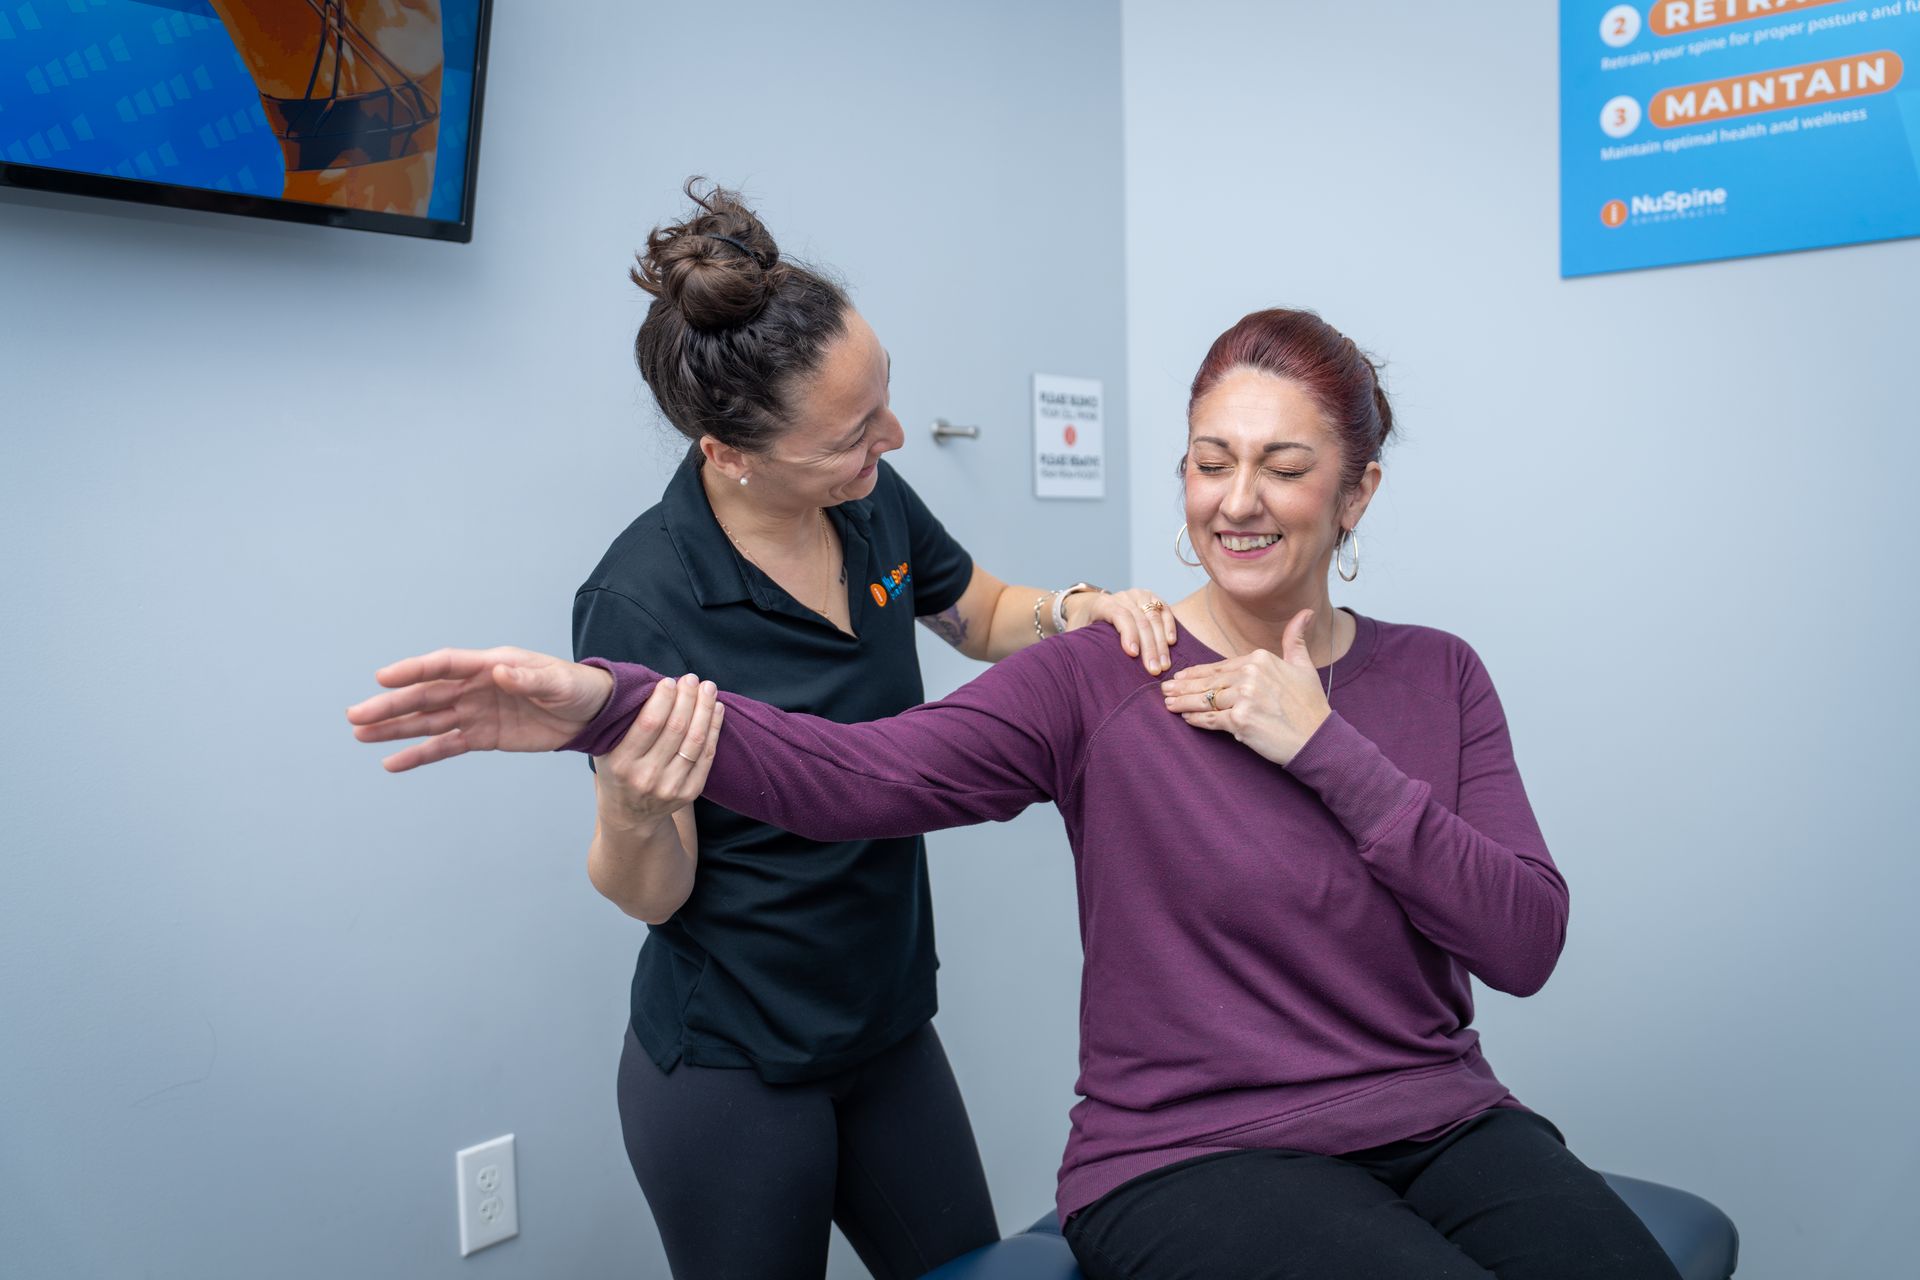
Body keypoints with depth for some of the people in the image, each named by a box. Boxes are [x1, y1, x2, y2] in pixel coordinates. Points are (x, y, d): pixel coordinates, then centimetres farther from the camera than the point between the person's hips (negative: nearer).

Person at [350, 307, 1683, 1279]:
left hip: (1447, 1131, 4)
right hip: (1194, 1159, -3)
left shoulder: (1437, 677, 6)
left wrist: (1324, 746, -12)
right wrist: (606, 703, -33)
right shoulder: (1102, 675, -5)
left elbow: (1526, 943, -3)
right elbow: (859, 773, -19)